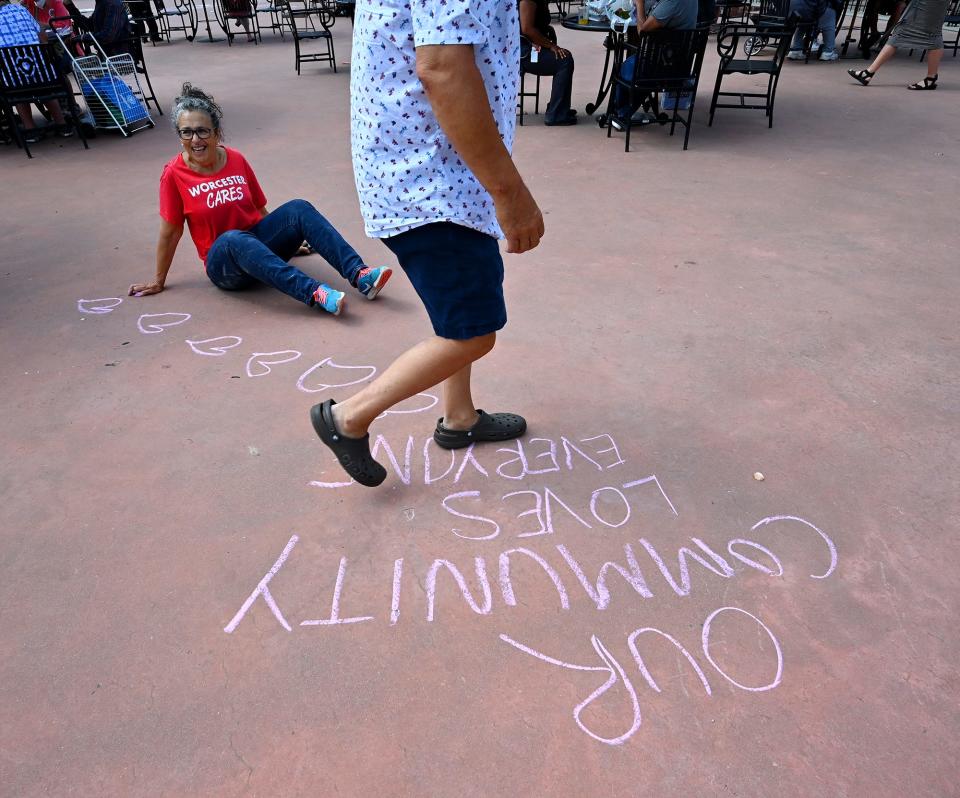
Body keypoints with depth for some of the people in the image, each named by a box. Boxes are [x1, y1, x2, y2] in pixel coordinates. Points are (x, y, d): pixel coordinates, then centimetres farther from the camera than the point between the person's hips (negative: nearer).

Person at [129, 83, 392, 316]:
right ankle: (313, 293, -53)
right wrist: (158, 281, 8)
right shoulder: (174, 174, -5)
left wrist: (290, 235, 20)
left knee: (299, 208, -22)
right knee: (234, 238, -38)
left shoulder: (237, 160, 4)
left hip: (261, 243, 3)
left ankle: (359, 274, -37)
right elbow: (170, 232, 2)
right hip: (224, 263, -3)